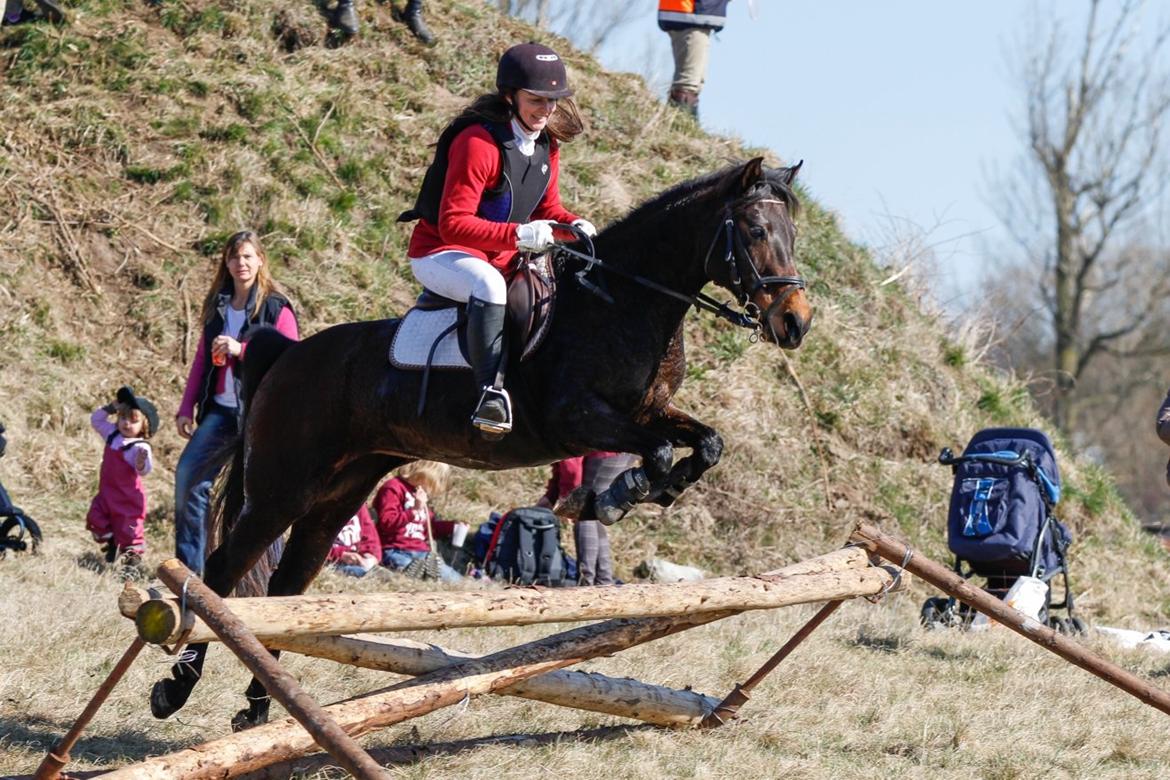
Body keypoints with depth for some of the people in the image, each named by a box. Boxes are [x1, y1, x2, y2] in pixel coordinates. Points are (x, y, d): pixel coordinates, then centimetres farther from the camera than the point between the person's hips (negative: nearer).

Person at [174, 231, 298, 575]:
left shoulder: (276, 308, -2)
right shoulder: (217, 307, 14)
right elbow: (202, 359, 17)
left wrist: (241, 350, -19)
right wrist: (186, 409, 11)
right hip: (219, 410, 5)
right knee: (187, 475, -7)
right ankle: (187, 567, -1)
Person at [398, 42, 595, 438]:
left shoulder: (546, 145, 3)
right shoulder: (478, 143, -23)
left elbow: (548, 208, 15)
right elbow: (453, 224, -28)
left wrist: (574, 225, -9)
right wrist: (518, 234, -39)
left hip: (502, 257, 9)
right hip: (440, 253, -9)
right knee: (488, 284, -40)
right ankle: (489, 391, -44)